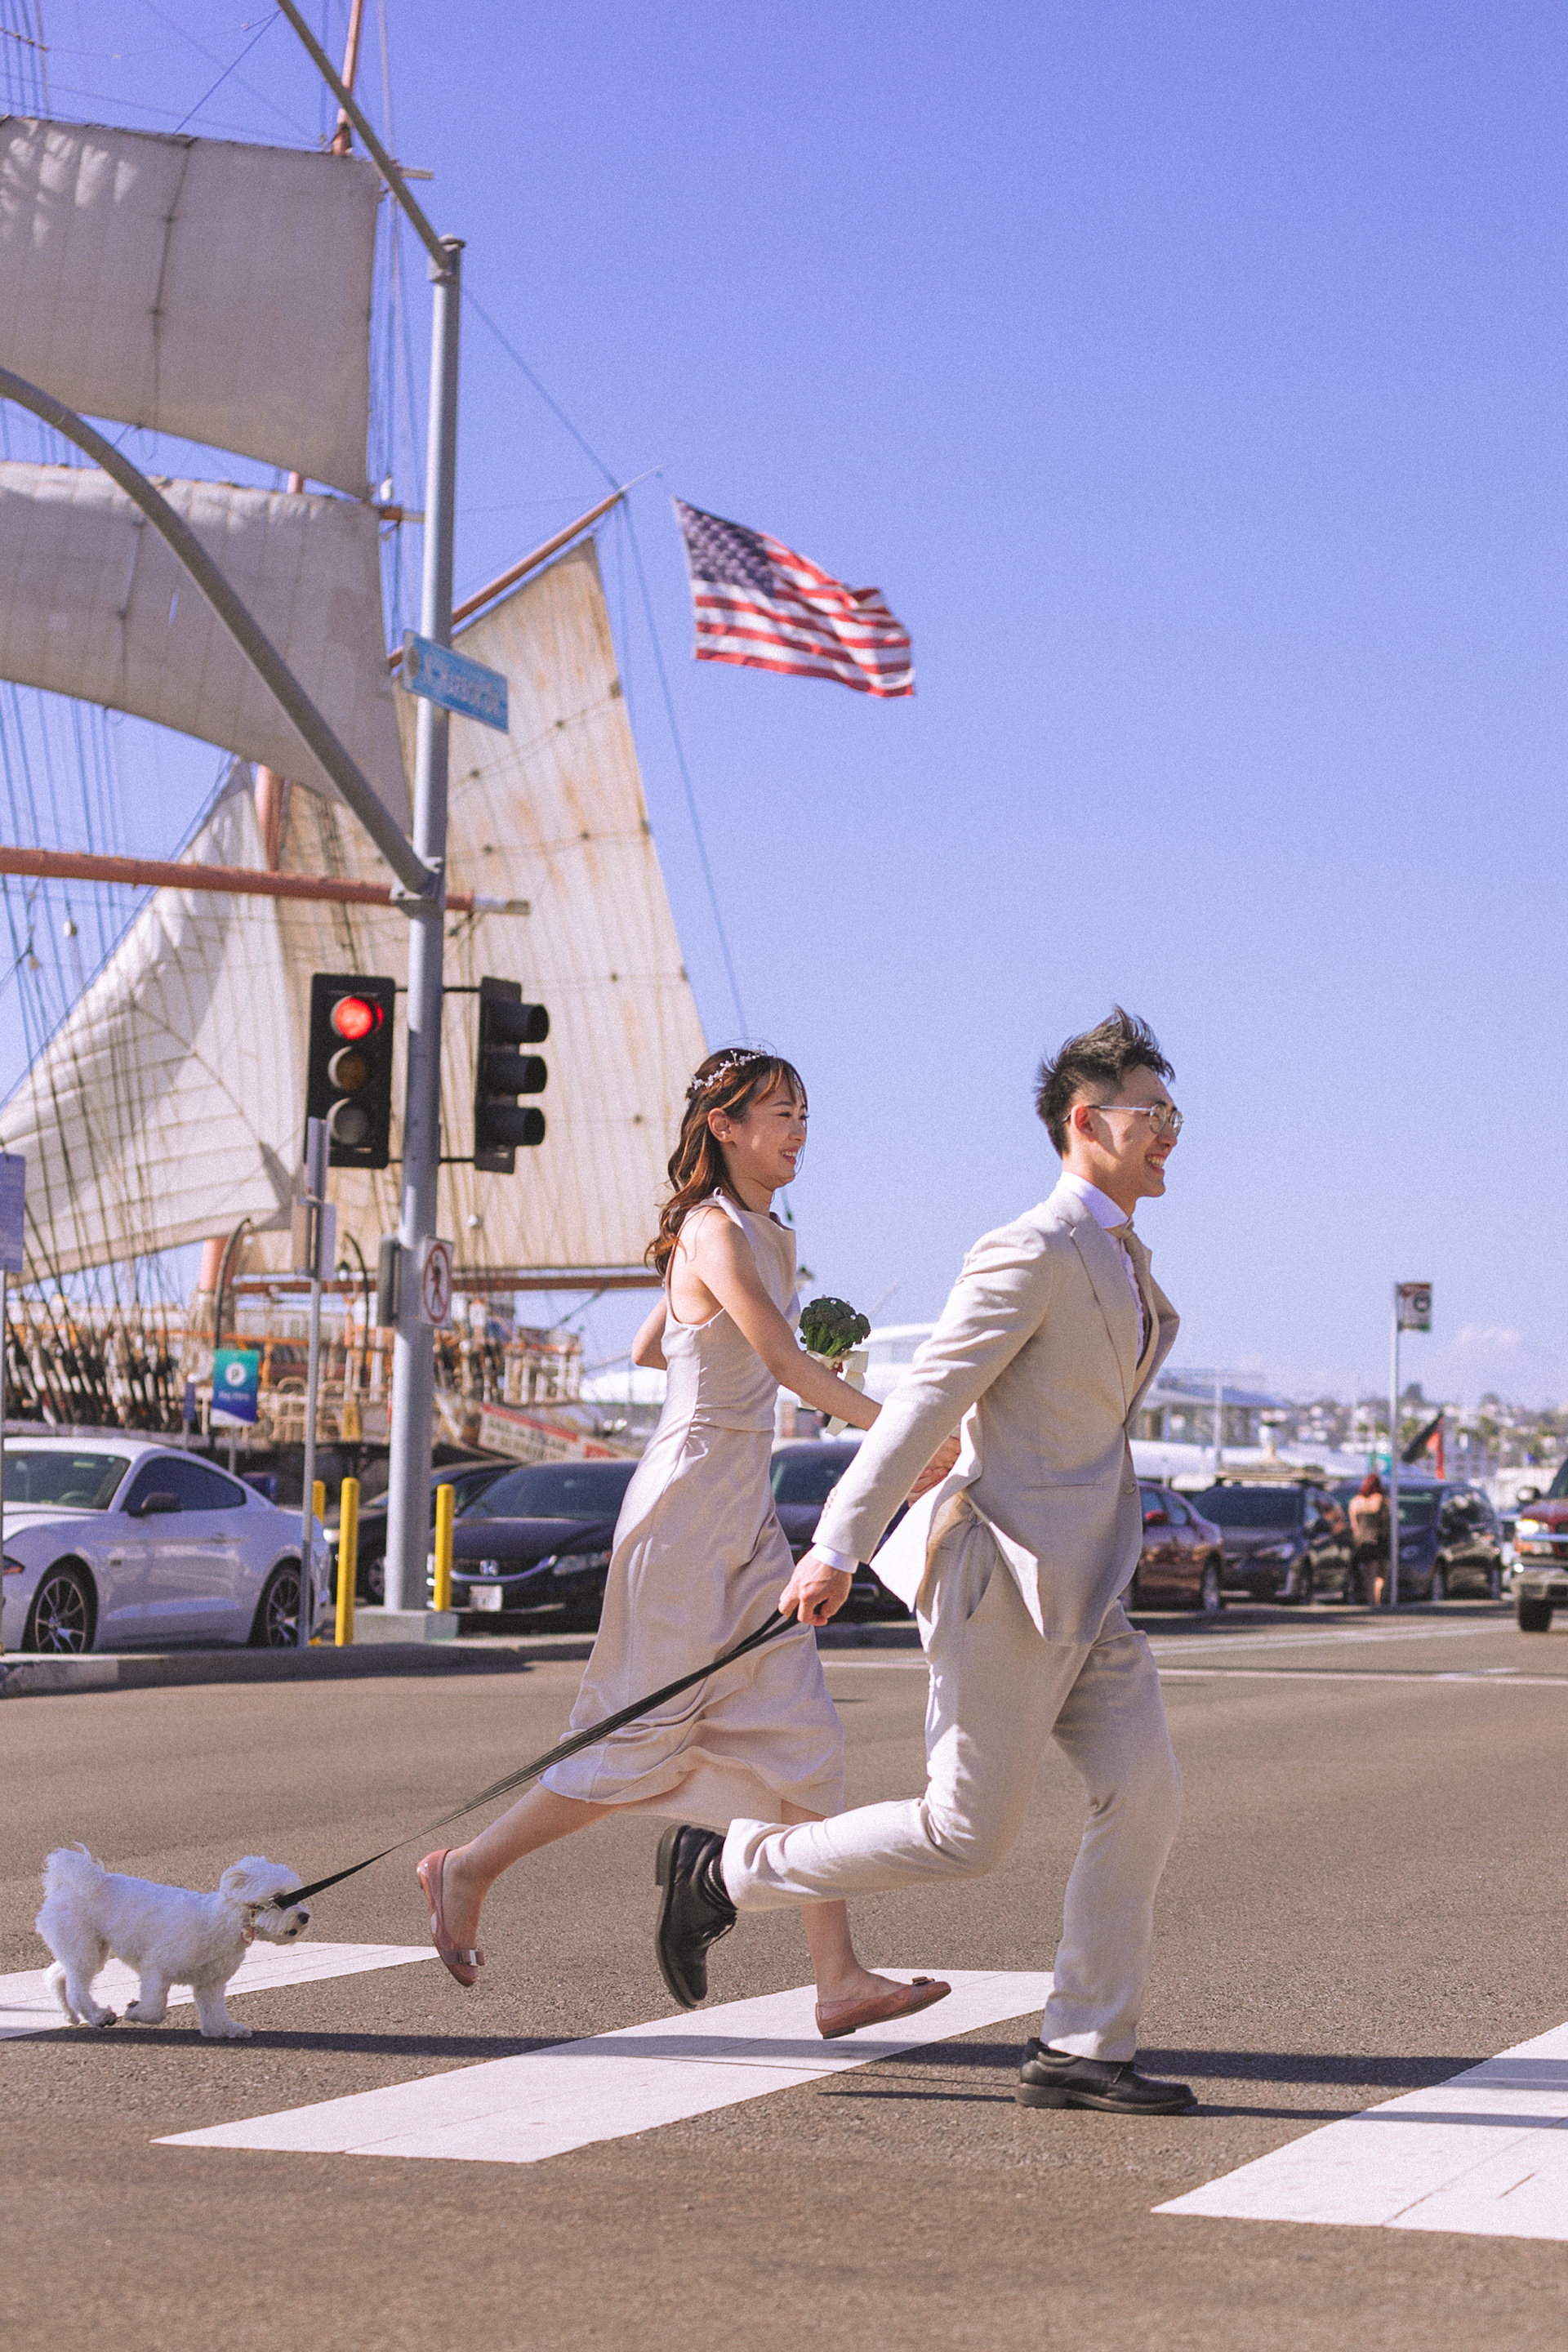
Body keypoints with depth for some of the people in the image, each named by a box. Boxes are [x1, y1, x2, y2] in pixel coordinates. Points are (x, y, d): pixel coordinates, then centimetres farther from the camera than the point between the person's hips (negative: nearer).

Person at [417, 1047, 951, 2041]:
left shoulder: (763, 1233, 14)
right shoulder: (715, 1231, -13)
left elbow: (647, 1348, 23)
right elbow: (788, 1362, -21)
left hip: (747, 1509, 9)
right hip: (692, 1499, -9)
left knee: (803, 1738, 2)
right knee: (650, 1736, -2)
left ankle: (841, 1979, 1)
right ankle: (468, 1867, 15)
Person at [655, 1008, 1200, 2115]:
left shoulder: (1122, 1257, 16)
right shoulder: (1033, 1253, -15)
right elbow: (923, 1403, -17)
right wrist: (839, 1549, -19)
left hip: (1081, 1587, 9)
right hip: (1007, 1576, -9)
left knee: (1144, 1795, -2)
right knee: (966, 1834, -3)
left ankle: (1081, 2048, 5)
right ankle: (730, 1870, 12)